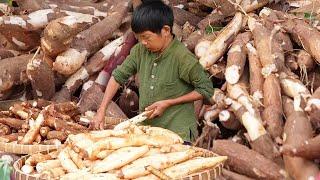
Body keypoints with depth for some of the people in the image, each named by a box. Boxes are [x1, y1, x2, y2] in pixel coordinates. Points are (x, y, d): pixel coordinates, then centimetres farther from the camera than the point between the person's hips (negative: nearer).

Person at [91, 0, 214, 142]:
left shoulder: (182, 57, -18)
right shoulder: (140, 50, -2)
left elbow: (206, 89, -10)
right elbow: (118, 76, 7)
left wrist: (168, 103, -14)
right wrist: (101, 111, -1)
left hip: (177, 135, -5)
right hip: (146, 130, 5)